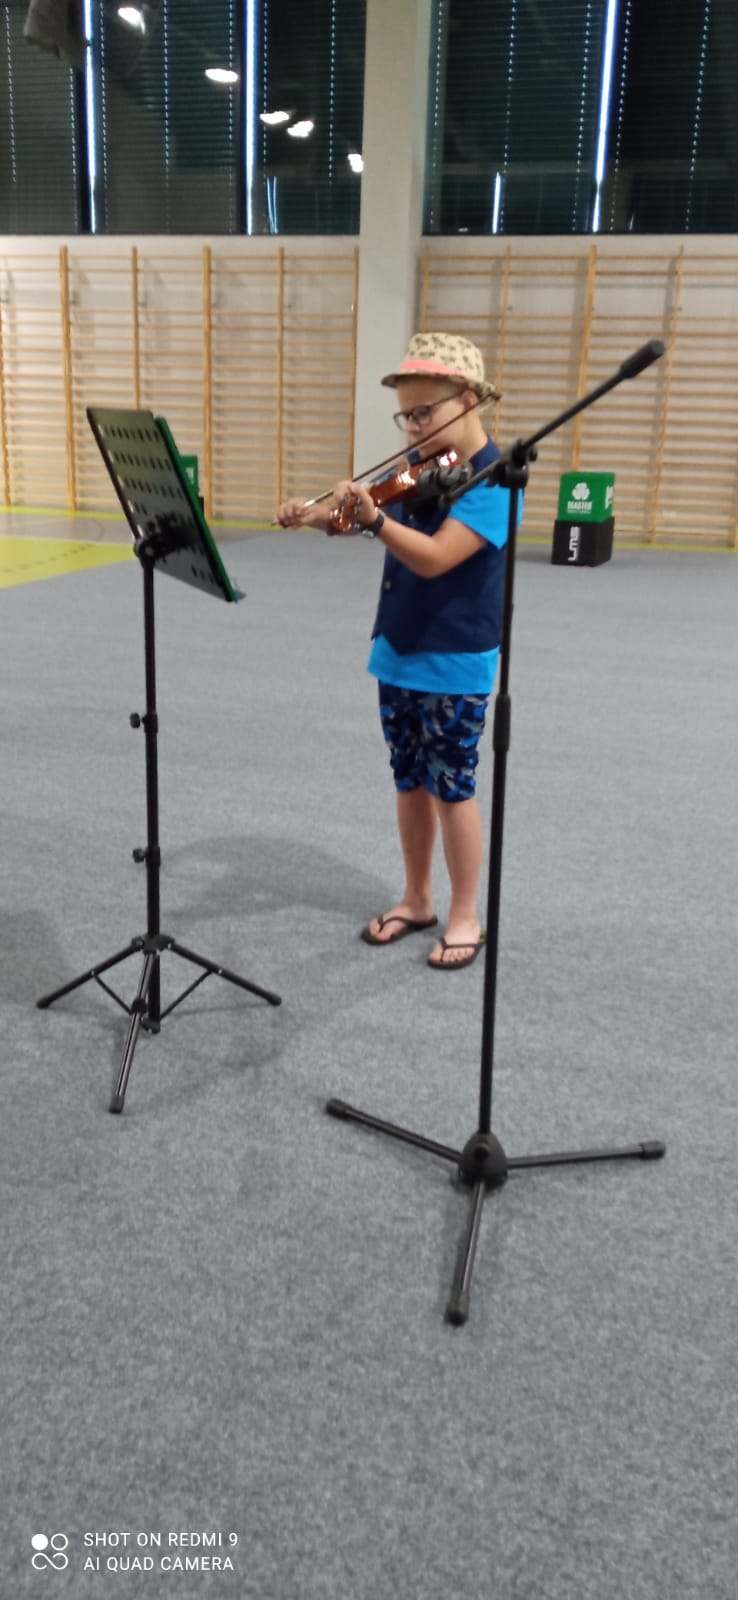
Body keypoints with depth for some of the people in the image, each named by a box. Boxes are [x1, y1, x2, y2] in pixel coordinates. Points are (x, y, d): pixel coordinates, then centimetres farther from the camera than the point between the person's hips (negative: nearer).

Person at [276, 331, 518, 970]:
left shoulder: (493, 481, -16)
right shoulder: (420, 472, 7)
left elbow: (433, 558, -28)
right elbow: (381, 524, 11)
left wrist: (372, 517, -39)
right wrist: (318, 514, -7)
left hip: (454, 665, -7)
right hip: (398, 653, 7)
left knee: (452, 789, 2)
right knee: (410, 782, 14)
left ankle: (466, 914, 17)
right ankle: (417, 899, 28)